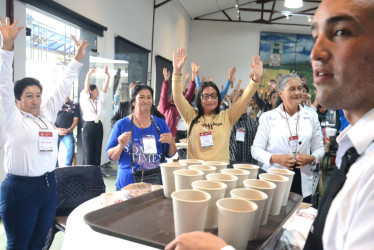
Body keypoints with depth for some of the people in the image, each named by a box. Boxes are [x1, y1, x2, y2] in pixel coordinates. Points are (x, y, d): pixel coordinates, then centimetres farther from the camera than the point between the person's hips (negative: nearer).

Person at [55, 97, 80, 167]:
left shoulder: (75, 105, 6)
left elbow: (75, 120, 6)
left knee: (71, 146, -24)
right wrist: (57, 129, -7)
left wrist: (69, 129, -9)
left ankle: (67, 167, -15)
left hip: (67, 132, -1)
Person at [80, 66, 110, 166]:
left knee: (97, 151, 8)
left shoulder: (99, 100, 13)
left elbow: (105, 87, 3)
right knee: (88, 152, -3)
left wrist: (107, 75, -9)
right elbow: (86, 88, -15)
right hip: (88, 126, -5)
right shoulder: (84, 100, 0)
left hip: (98, 126, 5)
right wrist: (88, 75, -29)